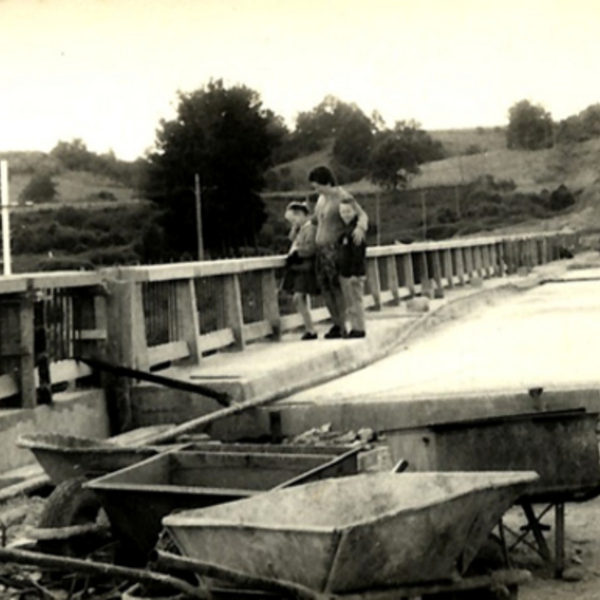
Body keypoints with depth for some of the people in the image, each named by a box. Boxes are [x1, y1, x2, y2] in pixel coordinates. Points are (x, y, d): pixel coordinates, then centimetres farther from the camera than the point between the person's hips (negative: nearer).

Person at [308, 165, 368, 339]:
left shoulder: (343, 198, -13)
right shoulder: (322, 198, 12)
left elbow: (362, 215, -20)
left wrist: (360, 228, -39)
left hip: (335, 248, -8)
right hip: (321, 248, 8)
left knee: (337, 287, -7)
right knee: (324, 286, 8)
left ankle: (342, 326, -1)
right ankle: (337, 323, 18)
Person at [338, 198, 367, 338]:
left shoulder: (355, 230, -17)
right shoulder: (346, 229, 13)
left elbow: (358, 254, -20)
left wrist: (355, 273, -21)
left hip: (354, 274, -10)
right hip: (344, 273, 10)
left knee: (356, 301, -3)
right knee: (349, 304, 14)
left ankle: (360, 328, 4)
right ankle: (354, 328, 21)